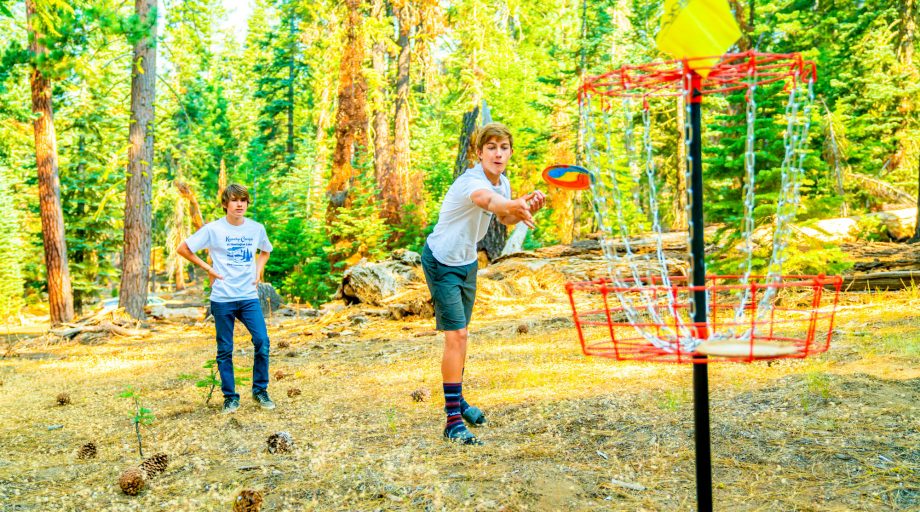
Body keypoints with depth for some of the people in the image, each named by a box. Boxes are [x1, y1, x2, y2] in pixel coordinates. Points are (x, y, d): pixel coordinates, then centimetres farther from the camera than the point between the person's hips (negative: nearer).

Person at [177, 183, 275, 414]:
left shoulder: (257, 228, 5)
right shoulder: (213, 229, -5)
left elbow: (265, 251, 25)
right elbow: (182, 249, 2)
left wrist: (258, 272, 9)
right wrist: (208, 268, -2)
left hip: (249, 297, 2)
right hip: (222, 299, -2)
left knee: (262, 342, -8)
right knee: (225, 350, 5)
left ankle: (260, 390, 10)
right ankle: (230, 397, 17)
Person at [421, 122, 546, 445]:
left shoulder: (502, 181, -3)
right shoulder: (471, 182, -30)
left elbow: (505, 217, 11)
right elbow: (489, 201, -53)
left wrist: (528, 207, -12)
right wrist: (515, 205, -77)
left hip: (467, 262, 8)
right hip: (441, 262, -8)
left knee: (461, 334, 17)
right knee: (456, 335, -14)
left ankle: (457, 400, 33)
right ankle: (453, 421, -10)